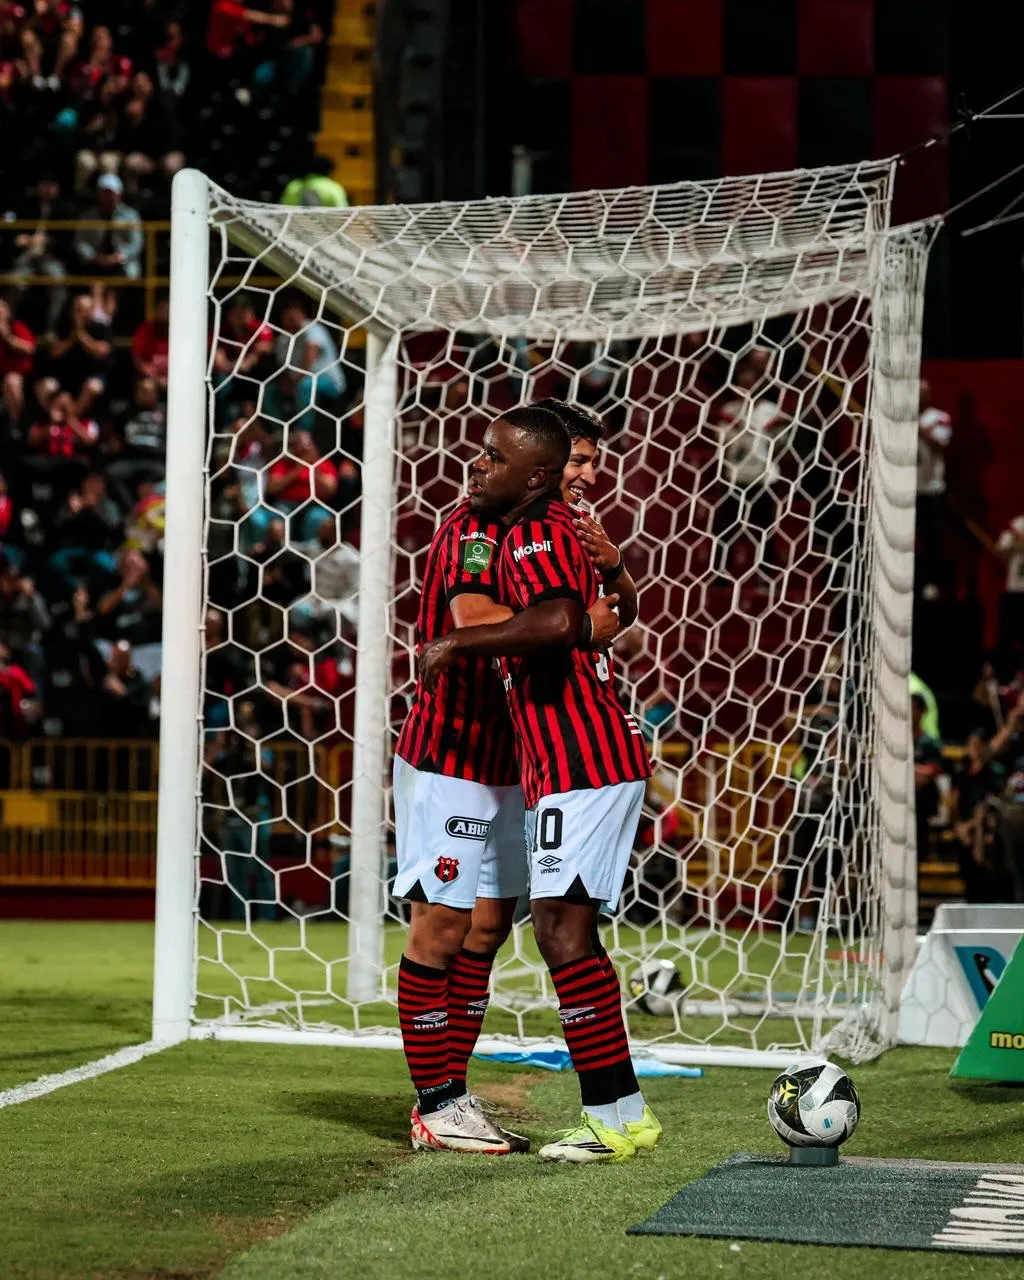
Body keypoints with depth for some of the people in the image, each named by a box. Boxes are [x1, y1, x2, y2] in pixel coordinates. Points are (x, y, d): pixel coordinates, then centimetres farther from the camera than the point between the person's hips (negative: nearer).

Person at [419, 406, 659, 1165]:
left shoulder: (534, 536, -13)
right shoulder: (556, 528, 18)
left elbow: (559, 622, -34)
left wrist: (457, 642, -23)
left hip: (582, 765, -11)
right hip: (572, 764, 11)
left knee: (563, 930, -12)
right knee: (564, 932, 13)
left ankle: (619, 1116, -10)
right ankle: (618, 1114, 17)